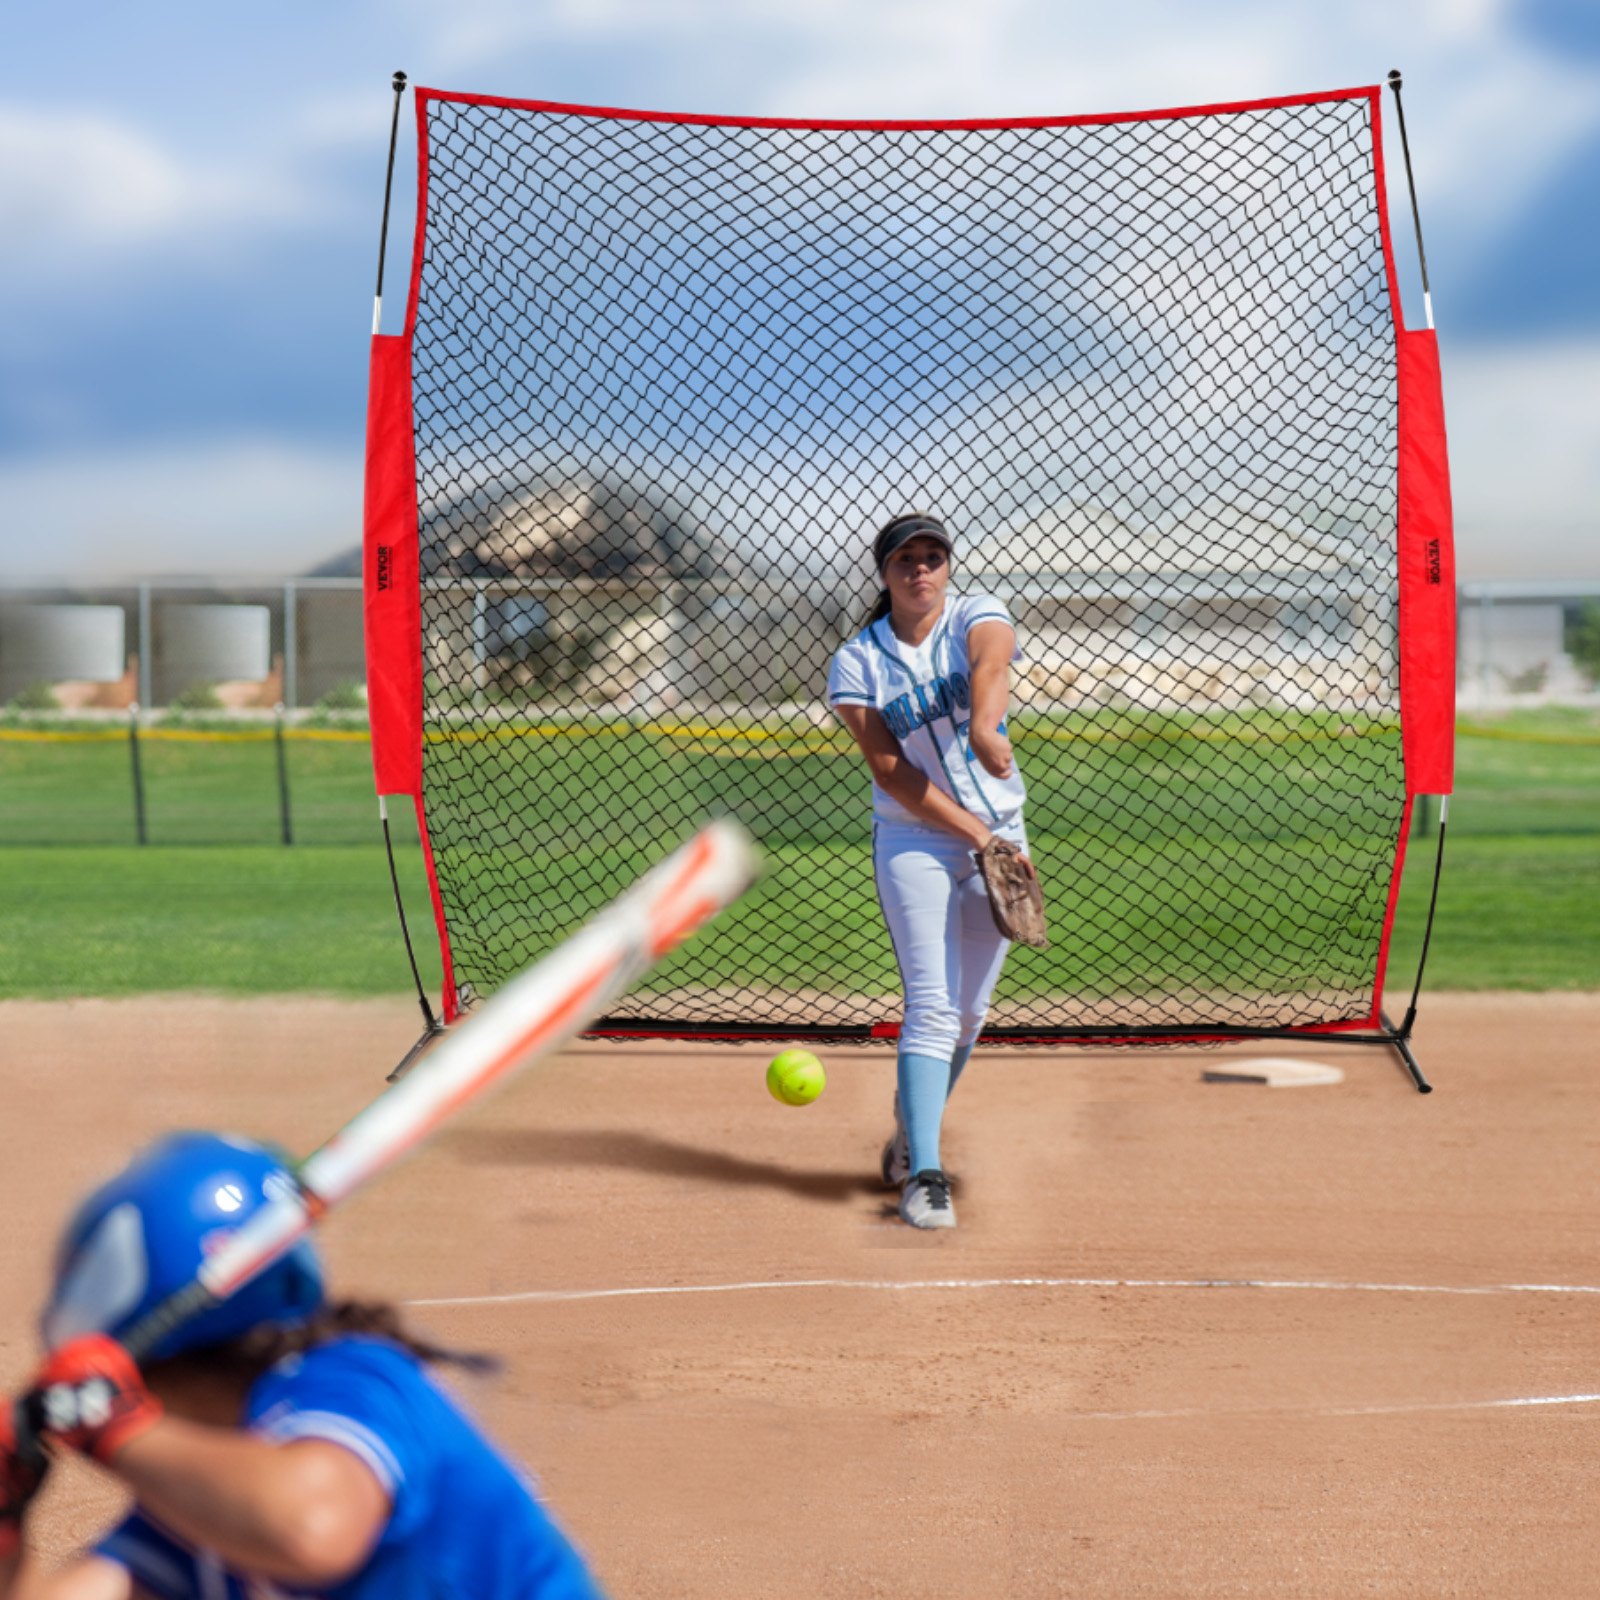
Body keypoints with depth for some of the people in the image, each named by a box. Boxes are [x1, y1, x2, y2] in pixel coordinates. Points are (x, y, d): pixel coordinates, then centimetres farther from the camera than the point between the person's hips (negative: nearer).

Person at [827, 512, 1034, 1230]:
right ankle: (922, 1175, -18)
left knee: (967, 1014, 9)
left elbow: (991, 665, -27)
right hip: (913, 843, -2)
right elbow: (891, 771, -11)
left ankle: (912, 1127, 33)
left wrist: (985, 725, -50)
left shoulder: (978, 616, -2)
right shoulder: (856, 661, -4)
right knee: (933, 1006, -16)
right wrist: (974, 832, -21)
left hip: (998, 836, 2)